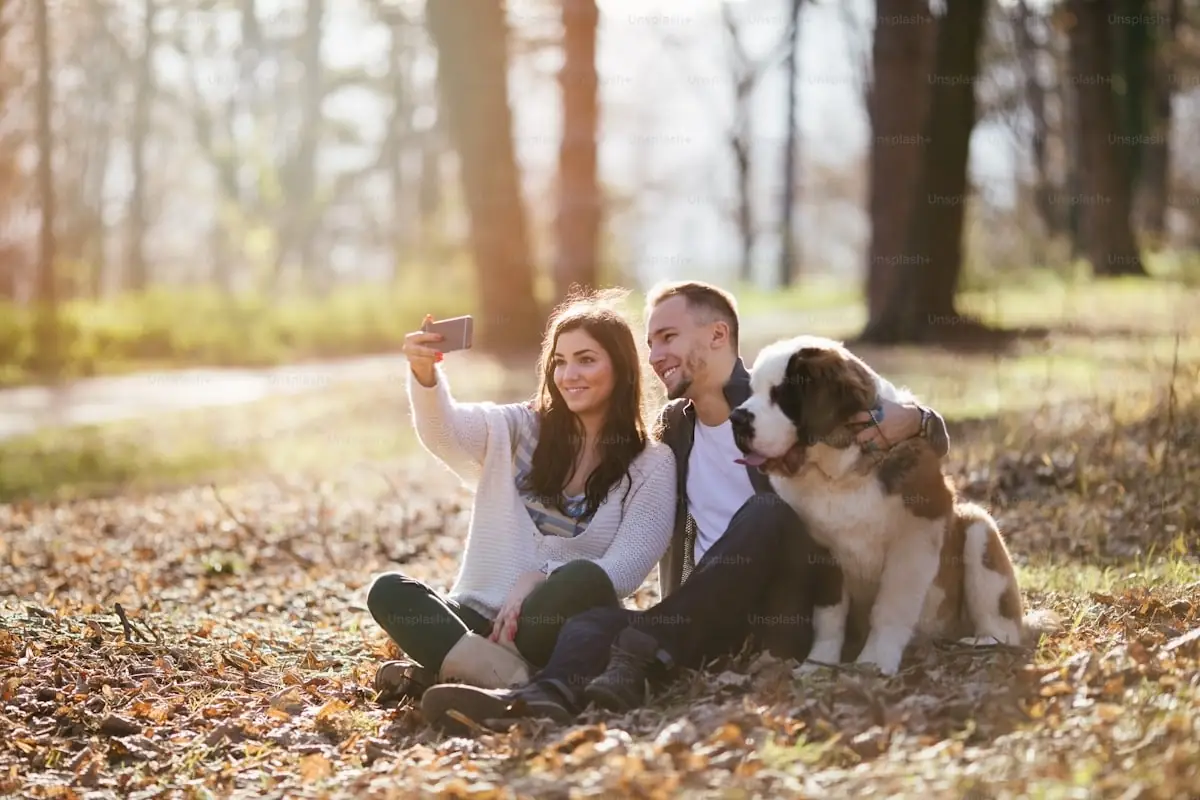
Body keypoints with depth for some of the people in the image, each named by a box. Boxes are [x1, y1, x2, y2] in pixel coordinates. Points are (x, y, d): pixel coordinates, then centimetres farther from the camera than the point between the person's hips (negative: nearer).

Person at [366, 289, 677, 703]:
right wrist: (424, 374, -32)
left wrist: (538, 580, -22)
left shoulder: (652, 465, 4)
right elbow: (446, 431, -11)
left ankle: (440, 670, -26)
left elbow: (624, 571, -7)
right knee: (388, 591, -22)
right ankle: (508, 676, -38)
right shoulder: (517, 431, 11)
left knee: (582, 580, -34)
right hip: (482, 619, 3)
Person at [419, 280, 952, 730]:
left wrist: (910, 421, -22)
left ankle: (635, 663, -43)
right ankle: (546, 696, -60)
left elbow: (932, 438, 3)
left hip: (785, 614, -4)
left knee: (766, 513, -30)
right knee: (596, 622, -24)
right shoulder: (671, 429, 17)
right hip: (702, 619, 4)